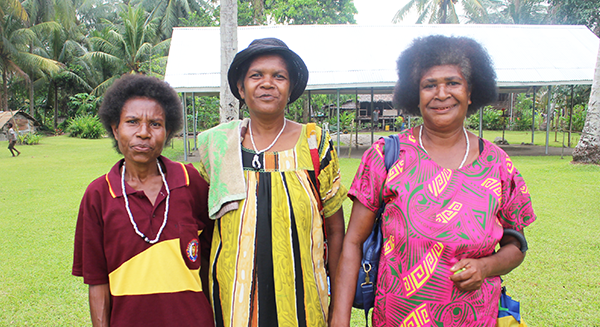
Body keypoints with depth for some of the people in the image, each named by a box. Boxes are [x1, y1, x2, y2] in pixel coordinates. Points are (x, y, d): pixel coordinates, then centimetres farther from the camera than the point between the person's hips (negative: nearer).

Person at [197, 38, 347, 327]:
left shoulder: (316, 144, -4)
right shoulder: (217, 145, 0)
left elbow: (335, 230, 0)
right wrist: (201, 298, 12)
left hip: (300, 298, -1)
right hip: (233, 299, 2)